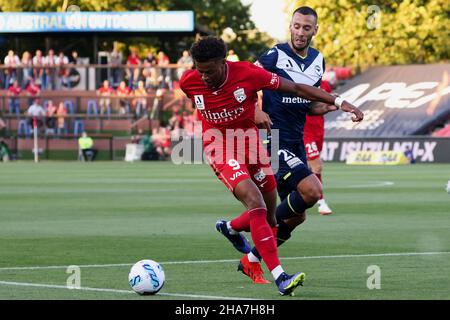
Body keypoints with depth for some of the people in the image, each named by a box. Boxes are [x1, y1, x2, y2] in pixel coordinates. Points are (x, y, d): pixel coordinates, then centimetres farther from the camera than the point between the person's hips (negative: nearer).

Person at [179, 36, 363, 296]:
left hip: (250, 143, 3)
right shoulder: (189, 82, -15)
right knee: (255, 203, -25)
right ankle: (280, 278, -30)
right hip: (220, 149, -2)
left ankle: (230, 228, 45)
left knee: (269, 218, 9)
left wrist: (338, 102, -16)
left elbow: (295, 88, -12)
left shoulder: (247, 73, -20)